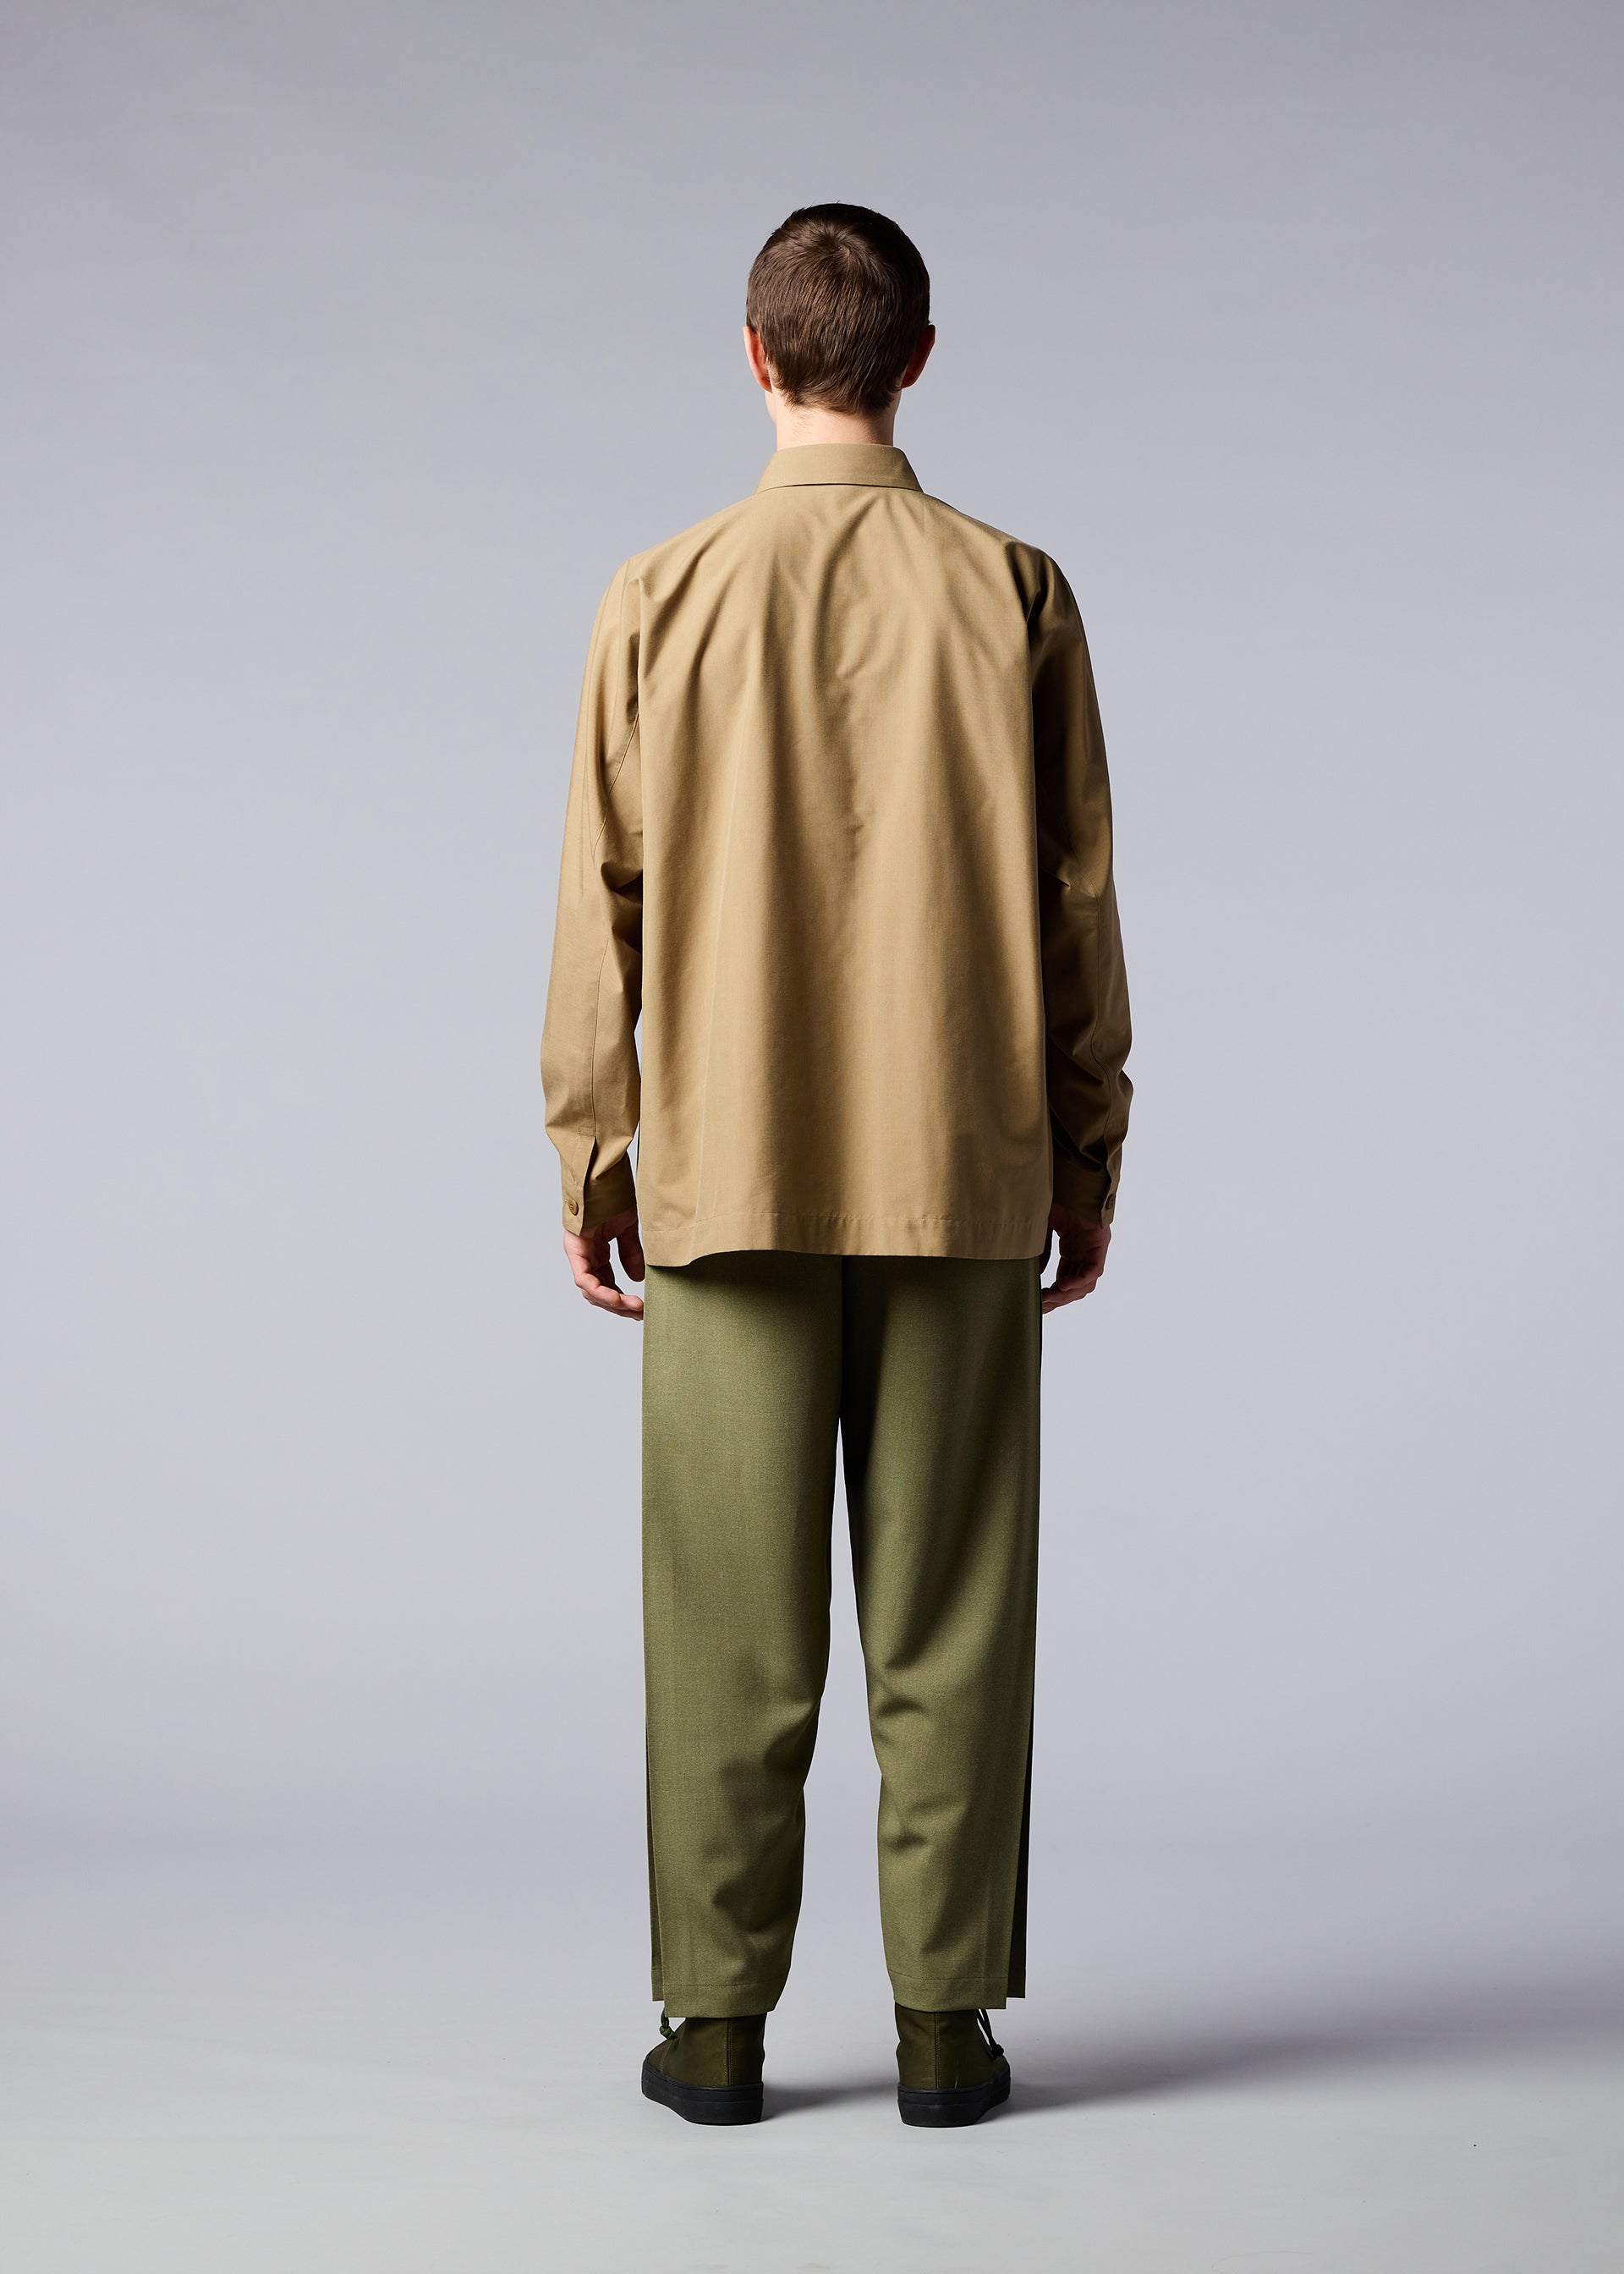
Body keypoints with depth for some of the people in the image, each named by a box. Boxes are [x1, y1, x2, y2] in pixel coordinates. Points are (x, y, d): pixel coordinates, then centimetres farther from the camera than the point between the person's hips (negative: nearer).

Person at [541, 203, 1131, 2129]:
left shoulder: (664, 598, -2)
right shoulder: (1012, 594, -1)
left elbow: (603, 900, 1)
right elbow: (1076, 899, 1)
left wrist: (591, 1150, 10)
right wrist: (1091, 1150, 10)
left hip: (728, 1173, 0)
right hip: (962, 1176, 0)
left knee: (731, 1612, 6)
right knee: (949, 1611, 6)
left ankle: (718, 2022, 12)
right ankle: (947, 2023, 10)